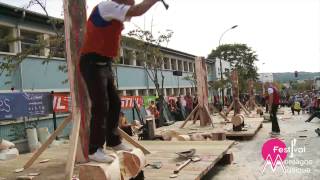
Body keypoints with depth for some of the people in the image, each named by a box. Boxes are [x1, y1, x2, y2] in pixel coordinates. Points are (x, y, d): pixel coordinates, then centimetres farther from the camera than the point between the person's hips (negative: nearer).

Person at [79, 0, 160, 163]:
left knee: (114, 103, 12)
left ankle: (113, 141, 24)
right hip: (93, 64, -10)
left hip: (105, 64, 10)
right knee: (100, 106, -12)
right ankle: (94, 150, -4)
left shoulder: (114, 14, 17)